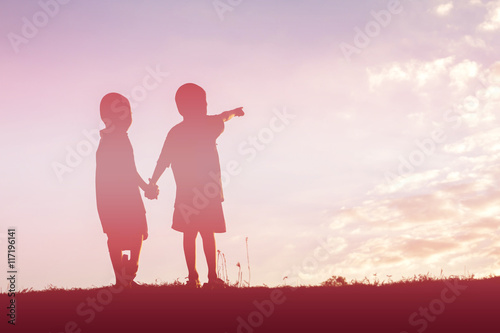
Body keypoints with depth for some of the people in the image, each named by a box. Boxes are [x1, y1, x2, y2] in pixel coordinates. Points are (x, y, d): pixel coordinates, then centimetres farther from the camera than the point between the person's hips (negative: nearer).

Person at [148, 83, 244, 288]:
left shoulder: (175, 132, 5)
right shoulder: (209, 125, 1)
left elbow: (163, 161, 3)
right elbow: (224, 118, 24)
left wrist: (152, 183, 11)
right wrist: (234, 112, 45)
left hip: (185, 193, 2)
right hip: (208, 191, -2)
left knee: (189, 234, 6)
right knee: (208, 233, 0)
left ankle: (193, 277, 4)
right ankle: (212, 277, -4)